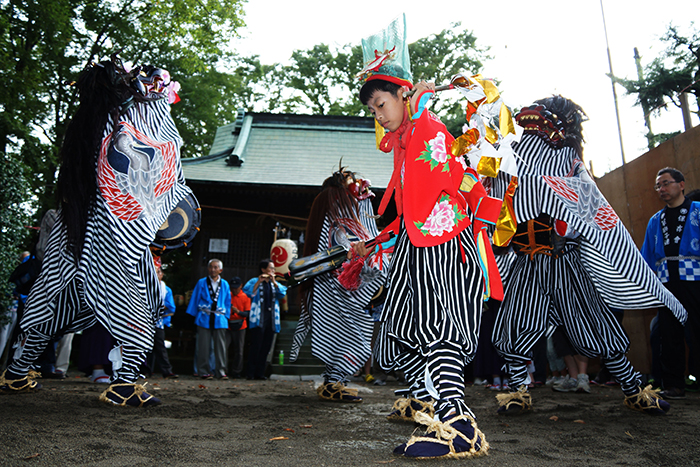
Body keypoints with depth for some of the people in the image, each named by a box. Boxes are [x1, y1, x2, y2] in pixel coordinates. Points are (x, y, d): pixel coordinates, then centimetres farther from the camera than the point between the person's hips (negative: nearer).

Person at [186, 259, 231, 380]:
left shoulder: (225, 284, 9)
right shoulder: (201, 283, 6)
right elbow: (195, 299, 8)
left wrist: (226, 317, 8)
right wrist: (194, 316, 4)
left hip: (219, 320, 1)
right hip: (204, 319, -1)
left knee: (220, 346, -1)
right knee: (204, 346, 1)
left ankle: (221, 371, 4)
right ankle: (204, 371, 9)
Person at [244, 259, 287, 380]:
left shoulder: (275, 283, 19)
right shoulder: (254, 281, 5)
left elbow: (283, 293, 1)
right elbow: (247, 292, -13)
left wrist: (274, 282, -9)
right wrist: (259, 282, -19)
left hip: (271, 319, 5)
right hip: (258, 319, -5)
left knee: (266, 347, 5)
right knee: (255, 346, -7)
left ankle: (260, 373, 12)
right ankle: (251, 373, -1)